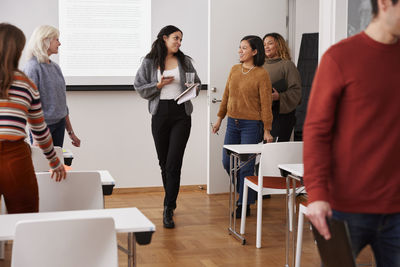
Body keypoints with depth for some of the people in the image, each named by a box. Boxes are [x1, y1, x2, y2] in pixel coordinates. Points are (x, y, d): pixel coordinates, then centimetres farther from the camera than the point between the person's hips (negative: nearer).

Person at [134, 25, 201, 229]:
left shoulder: (184, 61, 9)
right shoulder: (149, 62, 4)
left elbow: (196, 84, 18)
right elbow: (140, 88, 2)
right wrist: (159, 85, -12)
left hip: (181, 114, -1)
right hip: (160, 114, 1)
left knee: (174, 163, -9)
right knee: (163, 162, 11)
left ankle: (168, 210, -6)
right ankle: (171, 202, 31)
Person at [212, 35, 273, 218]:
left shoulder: (261, 74, -10)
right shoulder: (234, 70, 8)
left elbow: (266, 104, -10)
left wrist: (267, 130, -11)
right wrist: (219, 118, 16)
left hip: (251, 124, -6)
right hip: (233, 122, 6)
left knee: (246, 165, -1)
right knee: (227, 162, 9)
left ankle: (244, 205, 13)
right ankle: (247, 192, 32)